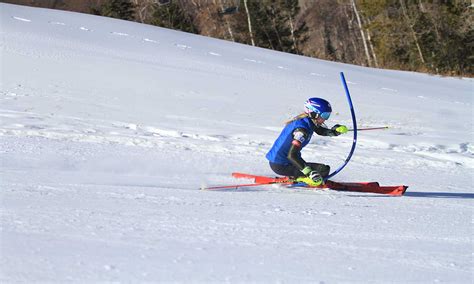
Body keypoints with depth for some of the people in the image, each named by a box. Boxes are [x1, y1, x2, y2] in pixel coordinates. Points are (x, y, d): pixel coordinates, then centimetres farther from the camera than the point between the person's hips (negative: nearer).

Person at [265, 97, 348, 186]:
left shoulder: (308, 121, 3)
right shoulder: (302, 129, -25)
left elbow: (321, 131, 21)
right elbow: (292, 155, -33)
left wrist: (335, 131, 0)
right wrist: (310, 172, -39)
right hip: (280, 165, -10)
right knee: (324, 169, -15)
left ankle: (294, 176, 13)